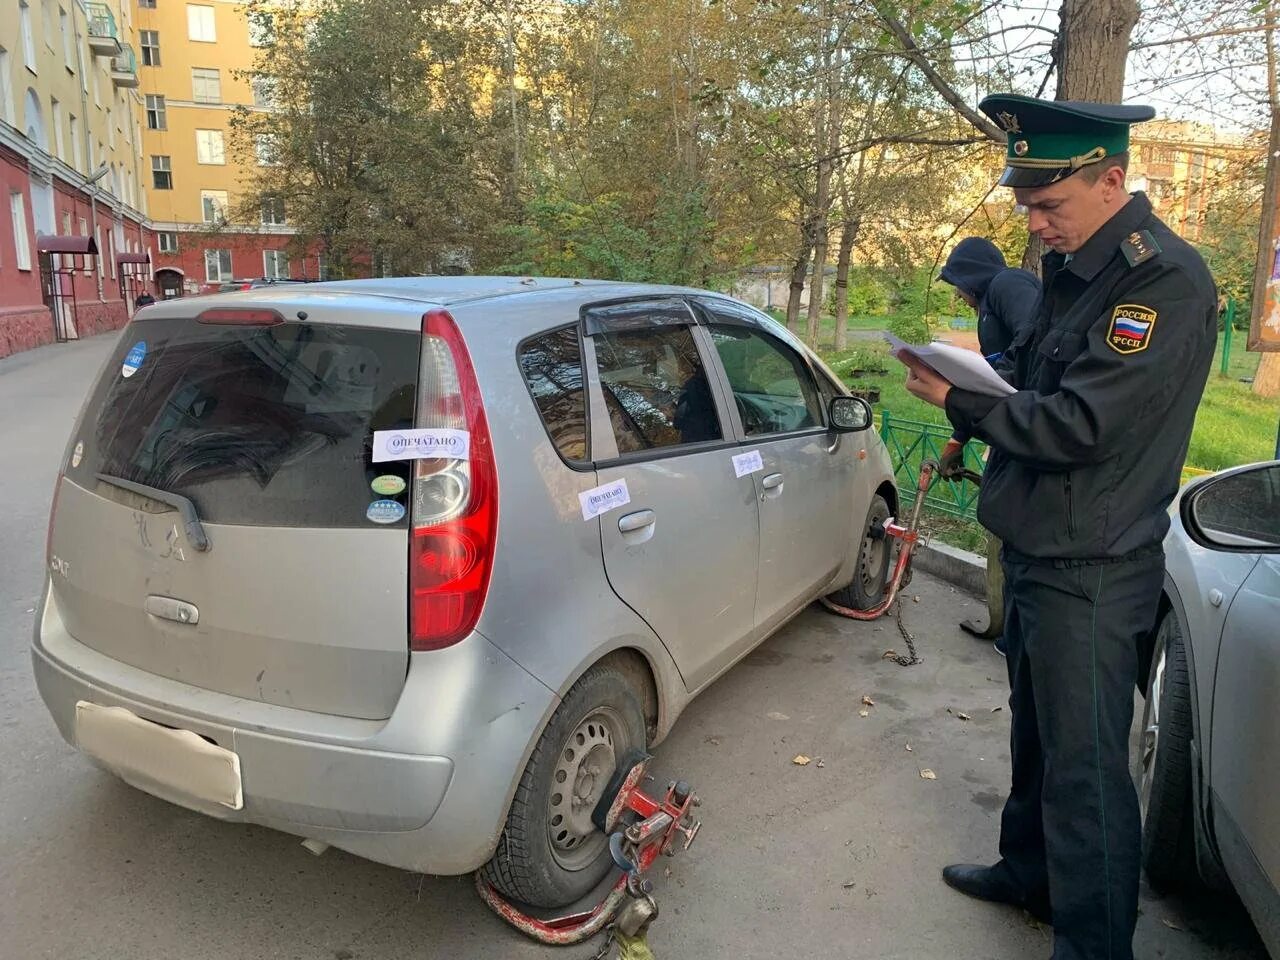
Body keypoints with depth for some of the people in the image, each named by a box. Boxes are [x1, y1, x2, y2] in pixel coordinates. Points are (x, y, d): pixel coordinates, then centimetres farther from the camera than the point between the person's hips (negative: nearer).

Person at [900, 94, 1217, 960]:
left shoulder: (1165, 279, -19)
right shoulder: (1077, 268, 11)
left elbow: (1078, 426, -25)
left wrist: (961, 400, -15)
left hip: (1092, 573, -9)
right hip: (1037, 551, 10)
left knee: (1085, 768, 1)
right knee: (1037, 734, 23)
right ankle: (1029, 872, 43)